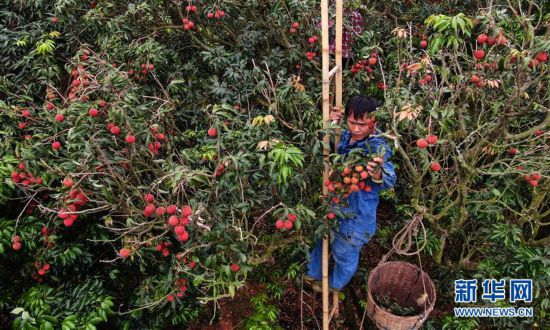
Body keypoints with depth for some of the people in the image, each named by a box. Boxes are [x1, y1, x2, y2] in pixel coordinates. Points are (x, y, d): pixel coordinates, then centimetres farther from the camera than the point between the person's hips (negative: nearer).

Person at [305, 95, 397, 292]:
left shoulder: (378, 147, -29)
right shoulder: (346, 136, -8)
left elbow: (389, 180, -42)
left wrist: (377, 175, -67)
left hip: (357, 215, -7)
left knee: (345, 253, 20)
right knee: (323, 239, 29)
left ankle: (335, 284, 50)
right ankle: (314, 274, 57)